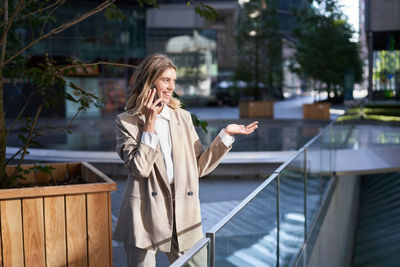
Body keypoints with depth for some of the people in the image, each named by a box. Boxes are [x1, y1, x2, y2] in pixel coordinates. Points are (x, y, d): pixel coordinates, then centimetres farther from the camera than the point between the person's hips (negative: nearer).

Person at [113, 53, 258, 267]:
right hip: (146, 217, -3)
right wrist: (150, 125, -12)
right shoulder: (127, 121, -1)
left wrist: (226, 135, 5)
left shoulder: (182, 117, 11)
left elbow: (199, 166, 10)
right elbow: (139, 169, -13)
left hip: (184, 215, 4)